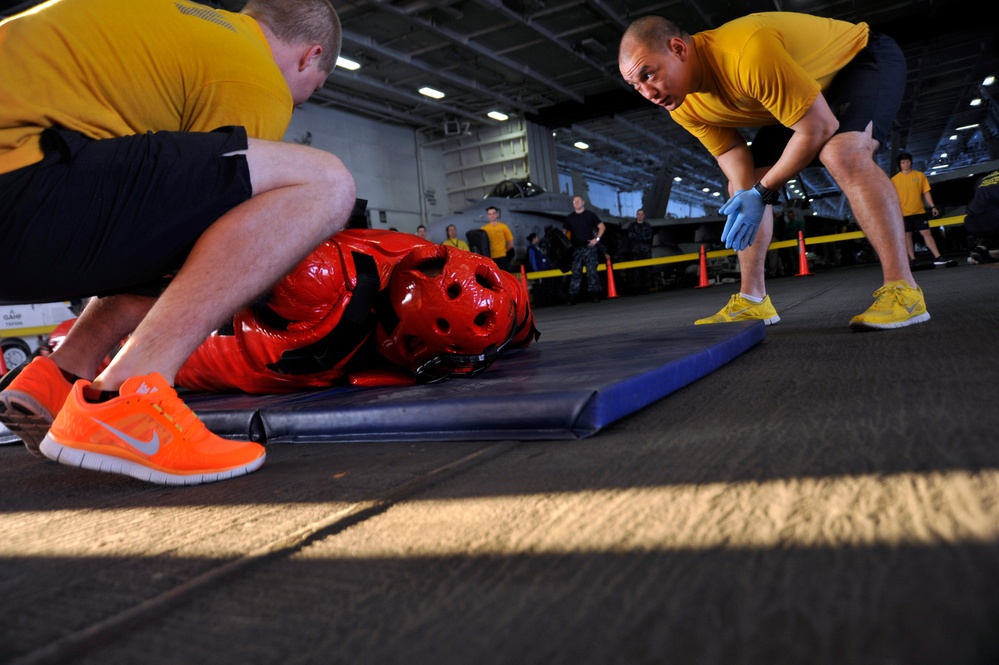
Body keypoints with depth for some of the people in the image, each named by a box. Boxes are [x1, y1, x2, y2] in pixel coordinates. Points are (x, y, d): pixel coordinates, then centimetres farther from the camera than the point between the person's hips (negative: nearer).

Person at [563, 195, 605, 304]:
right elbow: (565, 232, 12)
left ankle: (594, 294, 4)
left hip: (589, 247, -1)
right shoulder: (569, 217, 12)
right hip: (576, 249, 1)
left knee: (592, 271, -1)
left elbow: (601, 227, 8)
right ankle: (573, 296, -1)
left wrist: (596, 239, -5)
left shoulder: (590, 215, 6)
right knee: (576, 273, 0)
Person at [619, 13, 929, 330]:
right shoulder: (684, 108, -15)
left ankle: (902, 290, -29)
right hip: (799, 98, 8)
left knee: (842, 155, -35)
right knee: (743, 188, 2)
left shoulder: (749, 52, -41)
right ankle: (752, 300, 9)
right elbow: (739, 171, -9)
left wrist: (763, 192, -26)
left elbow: (819, 127, -33)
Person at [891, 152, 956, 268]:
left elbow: (926, 192, 6)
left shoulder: (919, 175, 6)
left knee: (927, 233, -3)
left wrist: (932, 206, -2)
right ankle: (912, 260, 10)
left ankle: (938, 258, -6)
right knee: (907, 236, 3)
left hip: (919, 212, 1)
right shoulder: (895, 179, 1)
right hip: (904, 214, -1)